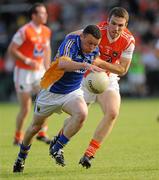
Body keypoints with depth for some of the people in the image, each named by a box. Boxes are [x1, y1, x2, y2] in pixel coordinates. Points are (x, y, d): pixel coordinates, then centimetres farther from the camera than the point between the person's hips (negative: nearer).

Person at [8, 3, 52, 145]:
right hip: (23, 72, -6)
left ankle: (41, 133, 4)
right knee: (25, 109, -4)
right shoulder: (25, 31, -16)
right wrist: (28, 61, -22)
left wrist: (47, 69, 11)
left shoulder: (46, 31, 5)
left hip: (39, 72, 6)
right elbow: (11, 50, -15)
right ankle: (18, 138, 14)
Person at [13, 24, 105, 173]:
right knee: (36, 126, 14)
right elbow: (62, 63, -49)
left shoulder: (94, 50, -9)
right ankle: (21, 157, 40)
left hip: (73, 92, 4)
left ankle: (57, 149, -12)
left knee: (82, 114, -28)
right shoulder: (71, 42, -28)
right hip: (51, 92, -3)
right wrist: (84, 65, -60)